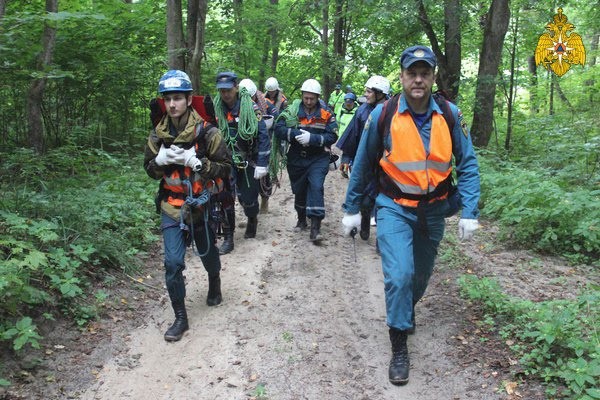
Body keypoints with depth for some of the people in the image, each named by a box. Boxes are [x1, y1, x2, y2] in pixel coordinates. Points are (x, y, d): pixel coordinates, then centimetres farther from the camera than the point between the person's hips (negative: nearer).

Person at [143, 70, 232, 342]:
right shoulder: (158, 134, -1)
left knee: (208, 255, 19)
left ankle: (214, 285, 52)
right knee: (173, 263, -6)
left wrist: (196, 162, -27)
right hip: (172, 208, 2)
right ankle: (180, 318, 9)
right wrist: (161, 160, -14)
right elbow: (150, 169, 8)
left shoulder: (207, 132, -14)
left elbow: (225, 168, -12)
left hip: (202, 206, -2)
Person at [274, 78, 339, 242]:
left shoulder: (326, 113, -6)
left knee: (316, 187, -16)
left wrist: (312, 138, -26)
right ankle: (302, 220, 37)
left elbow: (332, 136, -14)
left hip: (318, 159, -2)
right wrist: (297, 135, -27)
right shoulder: (292, 110, -4)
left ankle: (315, 227, -13)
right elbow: (279, 129, -13)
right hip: (296, 159, 2)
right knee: (299, 191, 15)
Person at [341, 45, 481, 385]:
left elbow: (468, 165, -1)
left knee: (421, 275, 19)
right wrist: (352, 210, 2)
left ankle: (406, 310, 51)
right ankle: (399, 347, 4)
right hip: (395, 209, -3)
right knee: (399, 275, -16)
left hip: (434, 210, 3)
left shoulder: (450, 115, -8)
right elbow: (363, 166, -2)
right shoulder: (383, 115, -12)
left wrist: (470, 213, -7)